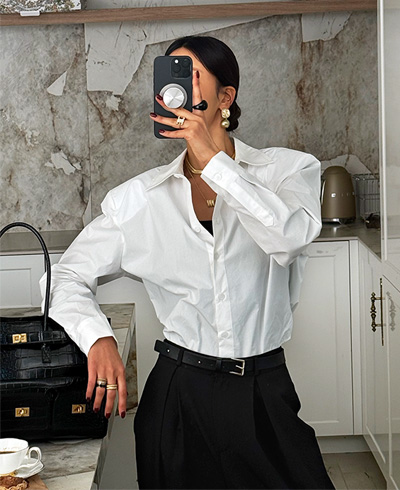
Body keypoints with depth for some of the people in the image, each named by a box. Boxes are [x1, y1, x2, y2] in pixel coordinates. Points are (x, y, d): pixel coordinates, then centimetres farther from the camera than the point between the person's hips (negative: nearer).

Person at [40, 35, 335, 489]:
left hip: (266, 392, -1)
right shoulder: (141, 196, 2)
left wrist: (211, 157, -21)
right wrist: (98, 337, -16)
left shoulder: (287, 169, -2)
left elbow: (291, 237, -23)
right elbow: (70, 276, 4)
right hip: (179, 394, 1)